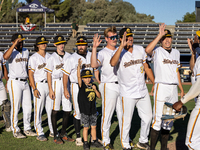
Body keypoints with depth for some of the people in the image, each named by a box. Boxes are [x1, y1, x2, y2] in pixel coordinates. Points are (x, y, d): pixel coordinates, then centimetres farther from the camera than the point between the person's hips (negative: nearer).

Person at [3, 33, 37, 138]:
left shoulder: (26, 51, 12)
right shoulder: (11, 52, -9)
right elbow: (5, 57, -34)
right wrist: (15, 44, -30)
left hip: (25, 82, 7)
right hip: (15, 82, -7)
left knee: (28, 106, 10)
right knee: (15, 107, -1)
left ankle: (27, 129, 22)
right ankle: (15, 131, 10)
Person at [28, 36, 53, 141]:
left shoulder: (49, 56, 13)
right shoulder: (33, 57, -4)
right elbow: (30, 74, -8)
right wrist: (34, 89, -15)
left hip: (49, 84, 5)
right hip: (39, 85, -5)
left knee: (51, 109, 9)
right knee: (38, 110, -2)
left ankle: (53, 130, 20)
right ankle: (39, 133, 5)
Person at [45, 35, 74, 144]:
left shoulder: (68, 56, 12)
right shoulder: (52, 57, 0)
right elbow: (49, 74, -2)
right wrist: (50, 89, -9)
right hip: (56, 82, -4)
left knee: (68, 109, 4)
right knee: (55, 109, -1)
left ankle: (63, 133, 19)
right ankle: (56, 135, 8)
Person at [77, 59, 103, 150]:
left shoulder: (93, 86, 6)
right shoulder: (82, 85, -7)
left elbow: (99, 96, 7)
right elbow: (78, 76, -22)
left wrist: (95, 89, -11)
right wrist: (79, 66, -33)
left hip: (93, 110, 4)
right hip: (84, 111, -4)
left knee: (93, 126, 13)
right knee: (86, 127, 4)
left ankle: (94, 141, 25)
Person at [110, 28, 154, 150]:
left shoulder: (140, 49, 6)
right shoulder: (119, 52, -10)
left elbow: (146, 67, 14)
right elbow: (113, 63, -32)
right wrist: (122, 46, -36)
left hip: (143, 91, 5)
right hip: (128, 93, -5)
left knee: (148, 117, 13)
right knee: (127, 120, 2)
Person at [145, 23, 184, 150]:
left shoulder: (176, 52, 15)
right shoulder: (157, 51, -4)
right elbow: (148, 50, -28)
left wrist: (182, 89, 19)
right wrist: (160, 35, -25)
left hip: (174, 88, 6)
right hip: (161, 87, -6)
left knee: (170, 118, 10)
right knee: (158, 118, -8)